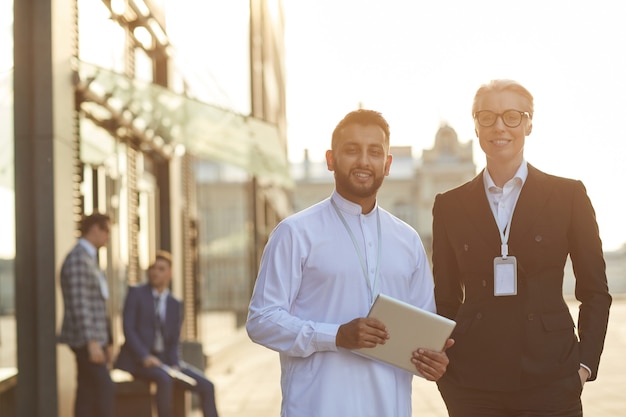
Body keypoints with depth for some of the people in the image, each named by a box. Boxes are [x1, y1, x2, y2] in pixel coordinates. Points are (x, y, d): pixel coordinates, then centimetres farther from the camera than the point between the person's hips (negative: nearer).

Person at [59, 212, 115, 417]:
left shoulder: (88, 259, 18)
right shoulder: (77, 259, -15)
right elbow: (79, 305, -22)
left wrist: (105, 344, 21)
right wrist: (91, 343, -25)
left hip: (94, 339, 10)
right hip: (84, 339, -10)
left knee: (87, 396, 6)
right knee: (106, 391, -11)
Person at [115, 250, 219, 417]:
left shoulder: (175, 304, 12)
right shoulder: (136, 293, -1)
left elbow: (174, 342, 11)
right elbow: (127, 328, -11)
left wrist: (174, 364, -9)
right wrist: (145, 357, -23)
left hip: (164, 359, 6)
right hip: (137, 359, -5)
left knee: (206, 386, -10)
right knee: (165, 378, -36)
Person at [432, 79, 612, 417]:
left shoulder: (568, 195, 4)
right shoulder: (450, 205, 8)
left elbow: (595, 291, 5)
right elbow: (445, 298, 12)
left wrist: (585, 364, -3)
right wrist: (442, 367, 2)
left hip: (549, 378, -1)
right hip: (472, 382, 1)